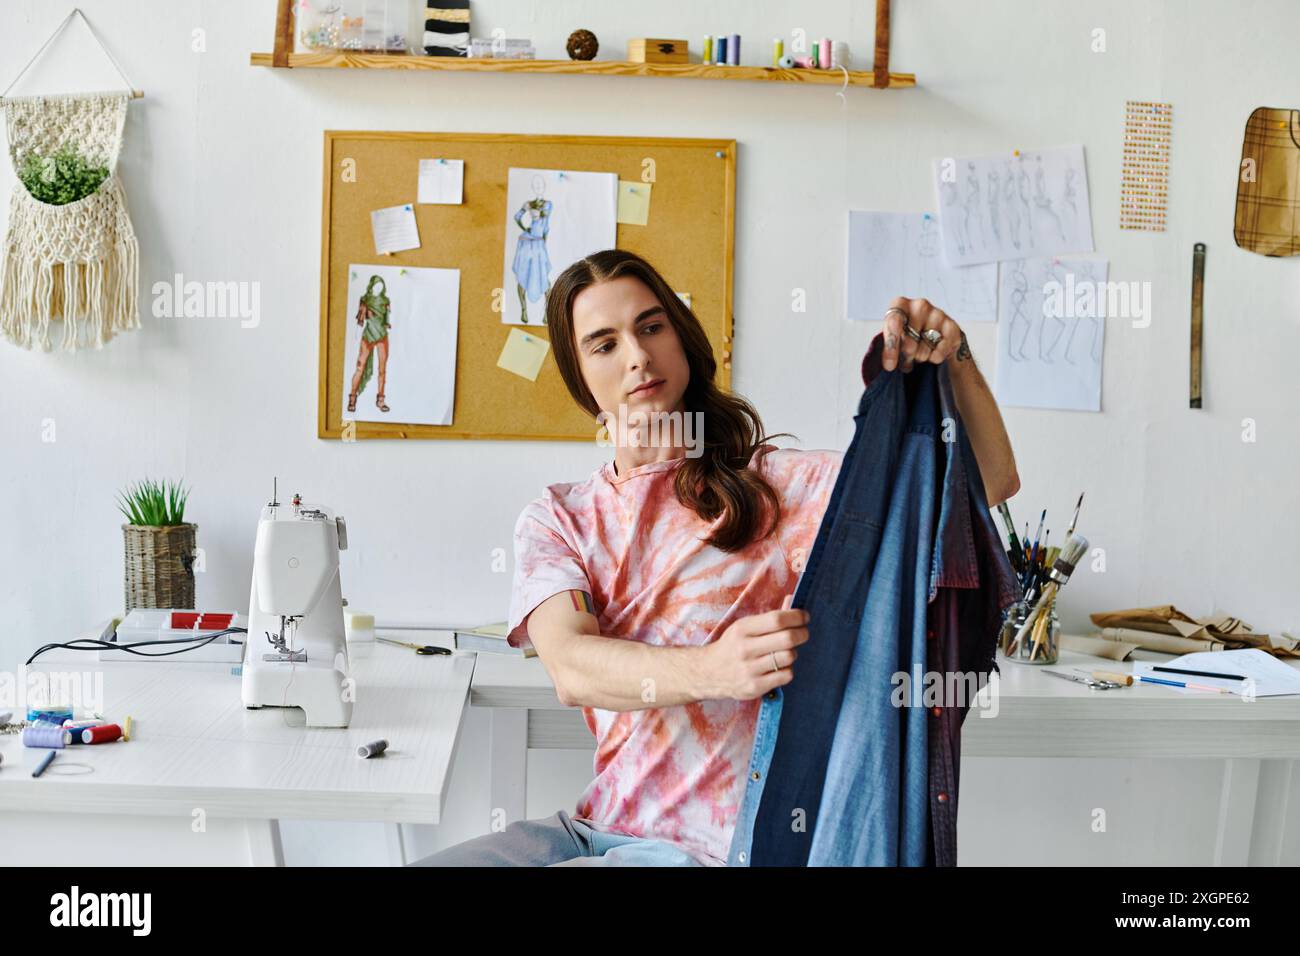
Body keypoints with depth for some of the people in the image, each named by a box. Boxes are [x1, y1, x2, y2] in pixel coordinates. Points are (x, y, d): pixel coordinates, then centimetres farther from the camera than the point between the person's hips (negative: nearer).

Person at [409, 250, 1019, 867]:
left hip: (714, 846, -4)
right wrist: (711, 671, -34)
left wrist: (955, 358, -27)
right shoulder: (554, 520, 6)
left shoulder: (775, 487, -2)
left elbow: (990, 481, -8)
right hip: (602, 825, 4)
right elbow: (572, 669, -14)